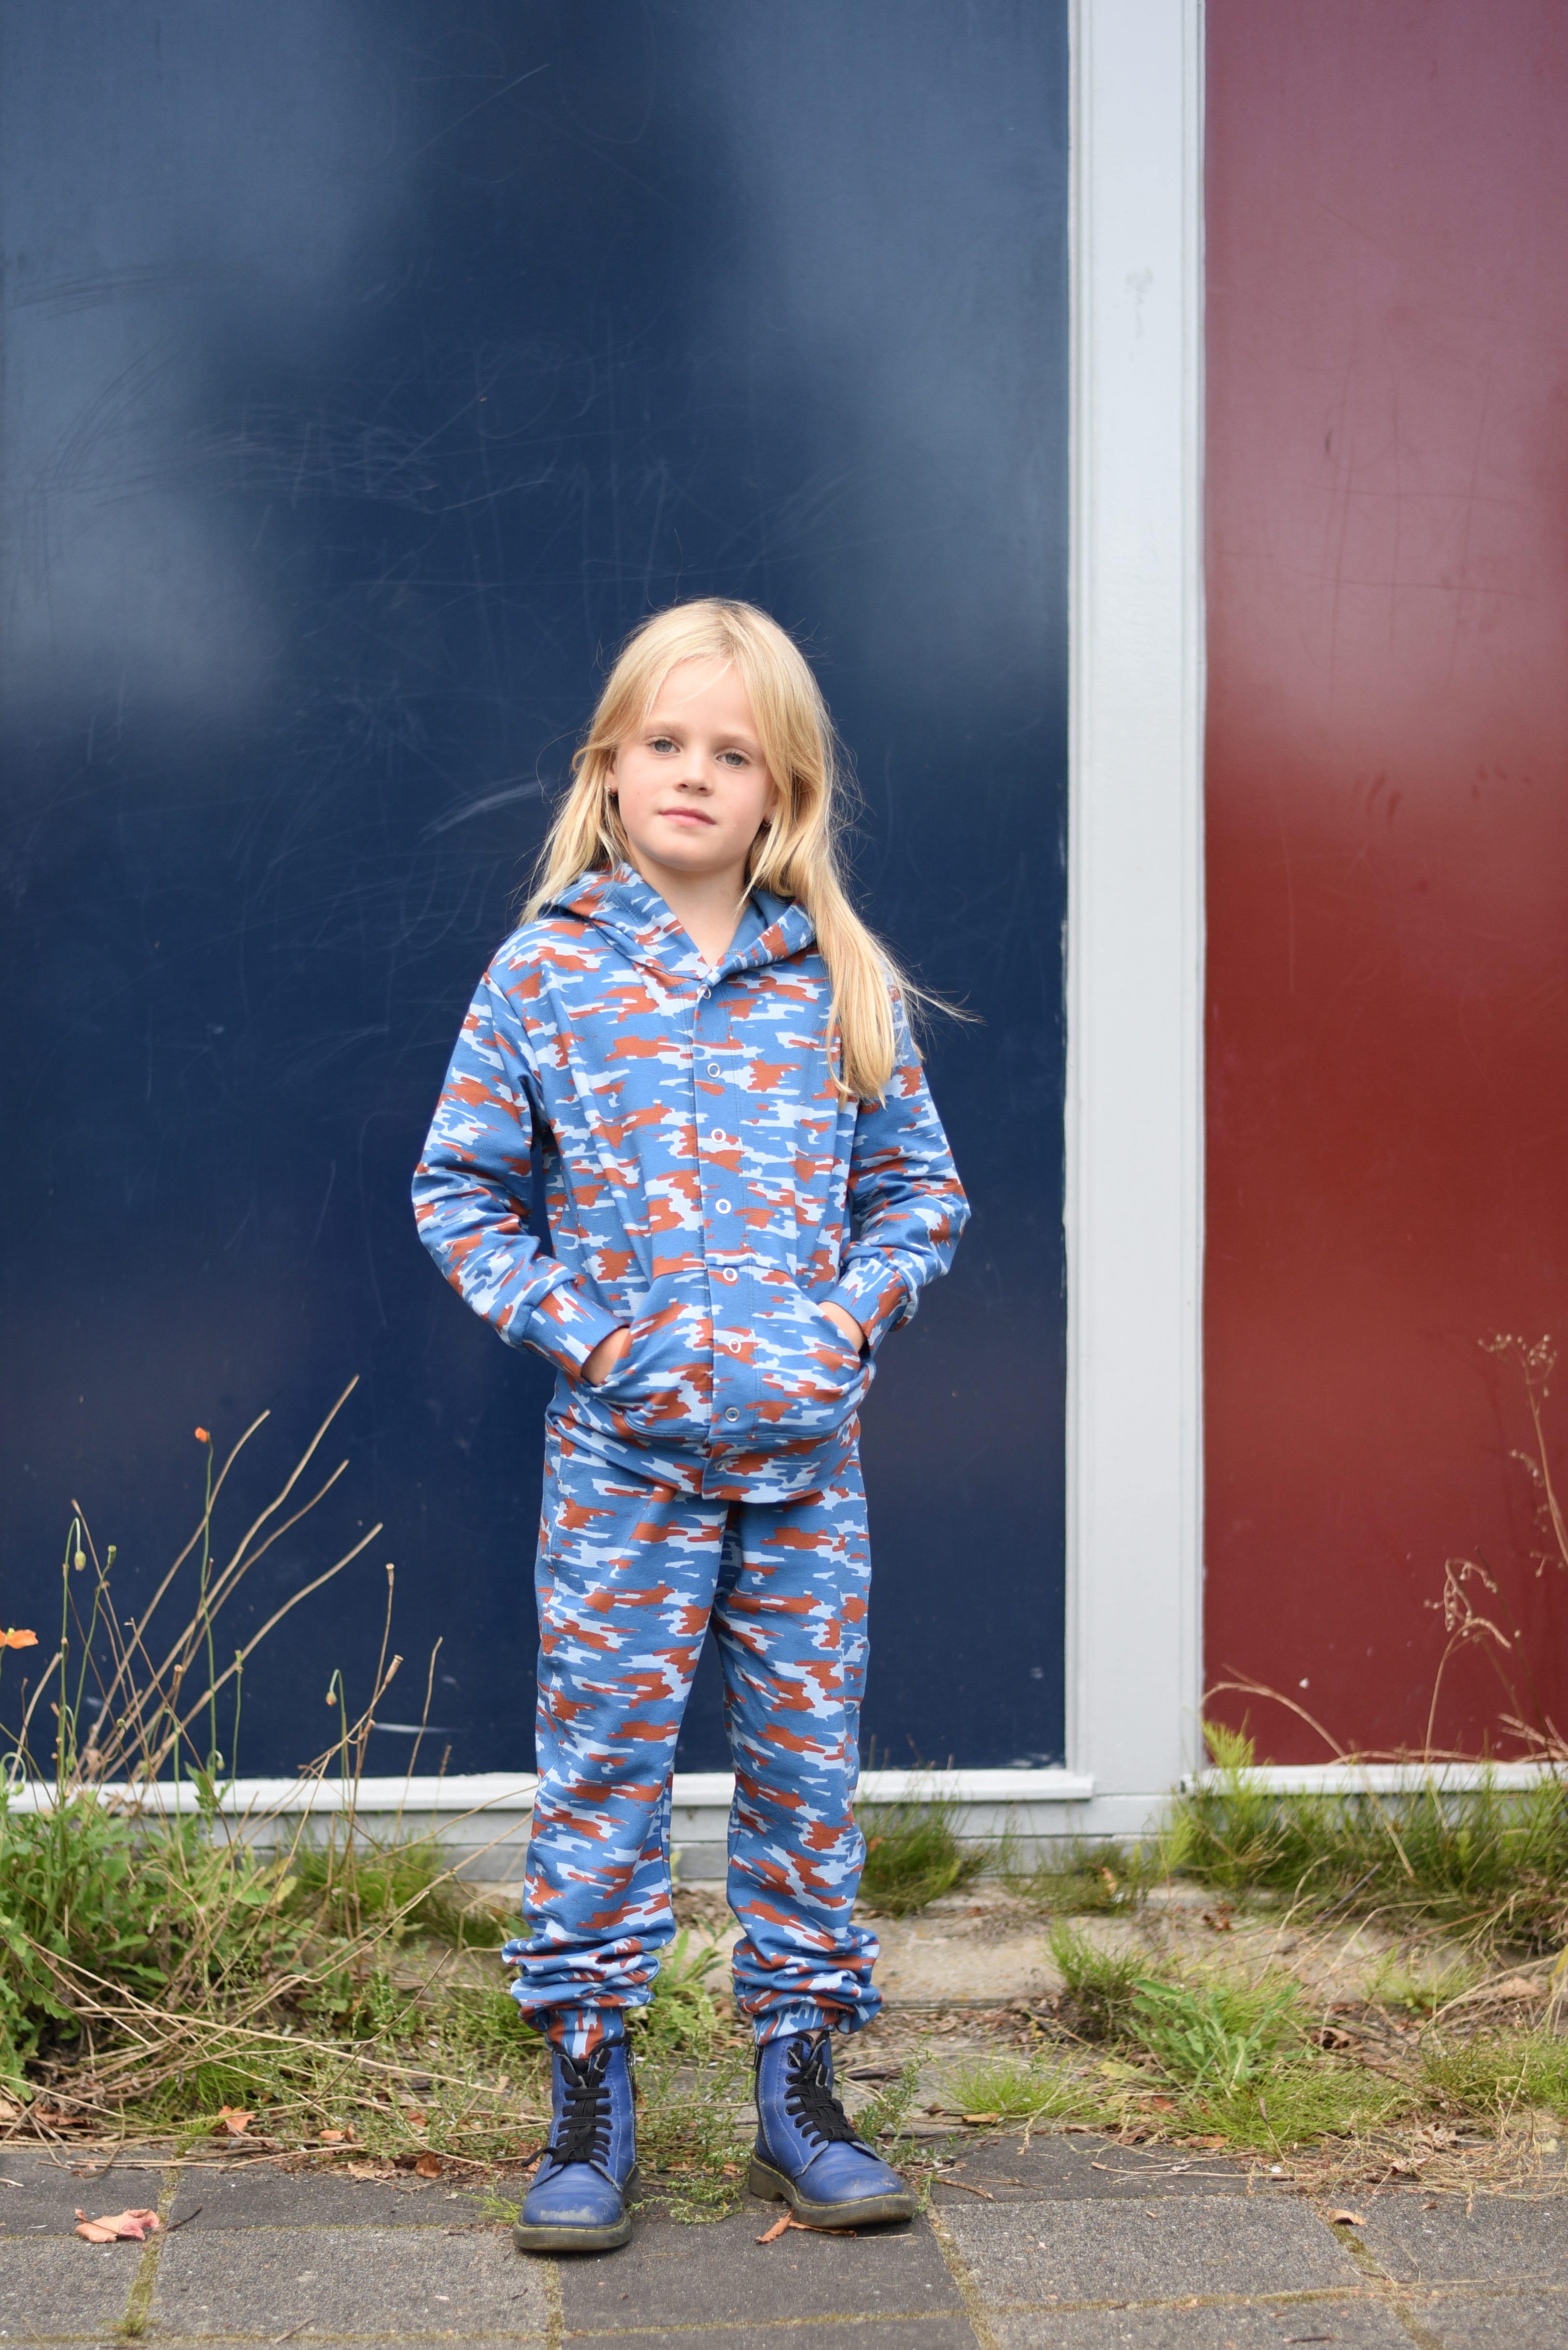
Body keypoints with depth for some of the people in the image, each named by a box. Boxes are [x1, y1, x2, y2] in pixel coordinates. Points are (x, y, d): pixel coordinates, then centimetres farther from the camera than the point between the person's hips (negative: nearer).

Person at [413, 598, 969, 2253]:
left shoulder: (841, 981, 5)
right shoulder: (547, 971, 1)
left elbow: (919, 1187, 11)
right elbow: (457, 1188, 3)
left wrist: (851, 1315, -5)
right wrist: (572, 1327, -8)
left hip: (807, 1445, 2)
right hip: (620, 1447, -2)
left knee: (806, 1758, 8)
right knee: (601, 1760, 2)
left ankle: (799, 2090, 20)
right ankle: (588, 2100, 13)